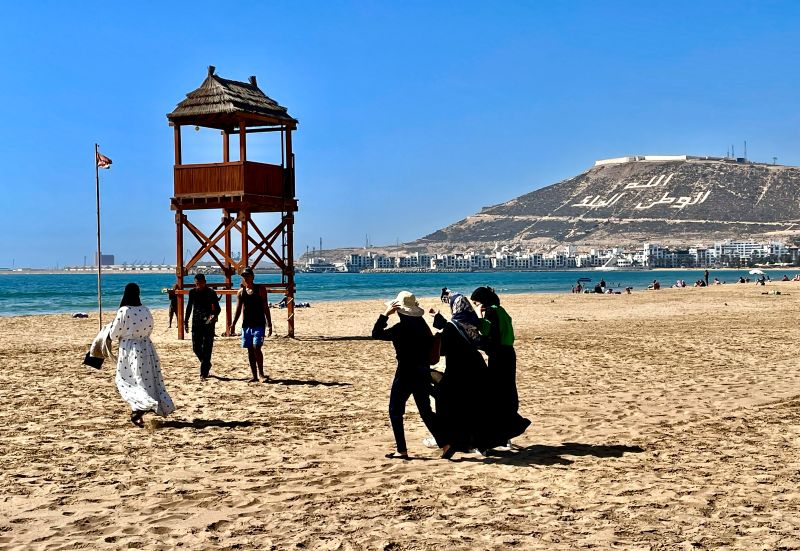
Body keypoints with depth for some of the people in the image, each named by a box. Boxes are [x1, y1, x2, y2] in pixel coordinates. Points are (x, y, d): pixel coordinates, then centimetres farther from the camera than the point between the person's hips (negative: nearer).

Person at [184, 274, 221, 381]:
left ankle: (204, 373, -2)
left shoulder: (211, 293, -6)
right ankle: (207, 364, 30)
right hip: (196, 323, 4)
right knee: (196, 347, 4)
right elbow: (189, 307, 17)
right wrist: (186, 321, 15)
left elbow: (217, 308, -5)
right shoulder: (192, 292, 5)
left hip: (208, 323, -4)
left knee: (206, 348, -5)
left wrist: (214, 316, -25)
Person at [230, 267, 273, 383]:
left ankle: (261, 373, -5)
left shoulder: (260, 289, -1)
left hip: (259, 324, -4)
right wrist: (233, 324, 2)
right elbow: (238, 310, 11)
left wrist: (269, 324, -5)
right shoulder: (241, 292, 9)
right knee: (250, 350, 5)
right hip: (246, 324, 4)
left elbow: (265, 308, -1)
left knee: (256, 347, -15)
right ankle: (254, 375, 11)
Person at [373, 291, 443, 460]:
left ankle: (401, 450, 5)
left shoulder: (401, 328, -16)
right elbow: (431, 344, 11)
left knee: (395, 411, 6)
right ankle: (444, 444, 9)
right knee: (425, 411, 15)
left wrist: (385, 314, -9)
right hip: (423, 373, 7)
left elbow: (376, 334, -12)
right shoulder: (422, 324, 4)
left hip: (406, 374, -7)